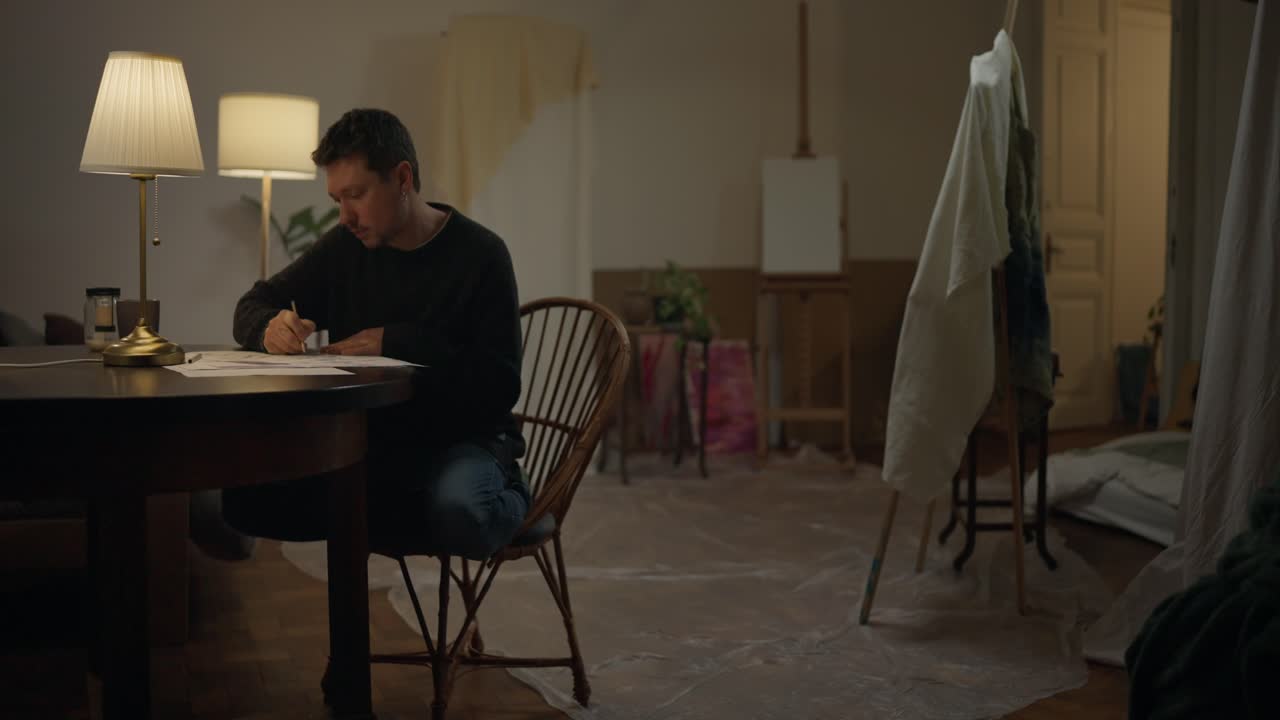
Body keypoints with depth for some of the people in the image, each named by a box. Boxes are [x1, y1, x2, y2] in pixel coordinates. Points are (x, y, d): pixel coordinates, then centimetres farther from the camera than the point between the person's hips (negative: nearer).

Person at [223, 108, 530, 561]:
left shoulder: (480, 255, -9)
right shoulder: (345, 246, 6)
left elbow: (499, 386, -15)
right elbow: (254, 304, 13)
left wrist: (394, 343, -21)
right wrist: (269, 328, -12)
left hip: (458, 441, -5)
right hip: (363, 442, 5)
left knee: (459, 517, -39)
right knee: (241, 489, -20)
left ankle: (506, 494, -3)